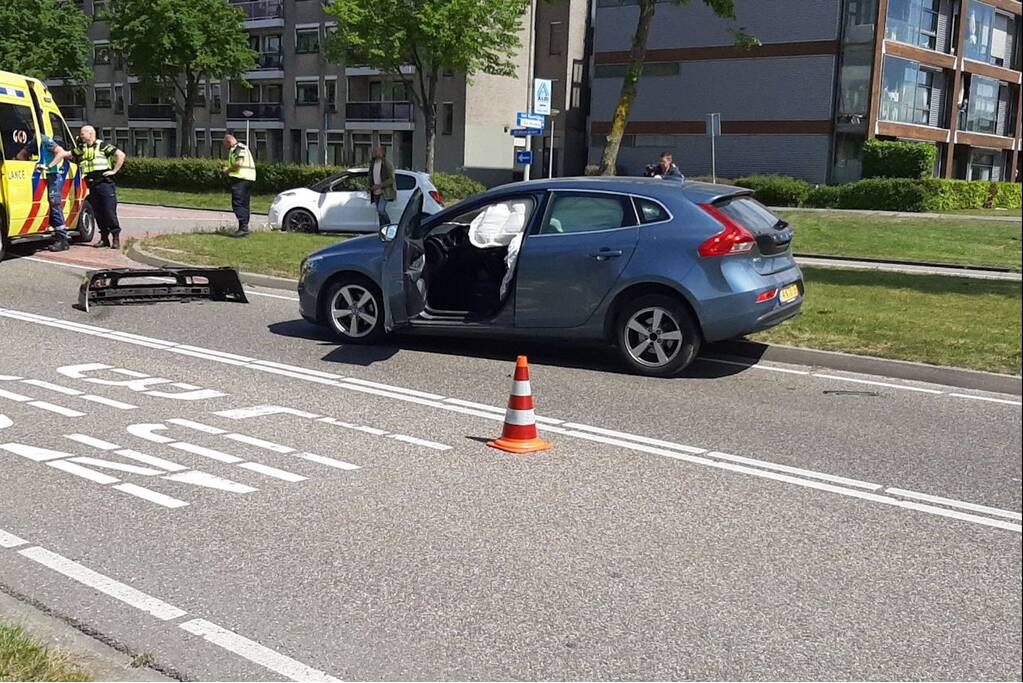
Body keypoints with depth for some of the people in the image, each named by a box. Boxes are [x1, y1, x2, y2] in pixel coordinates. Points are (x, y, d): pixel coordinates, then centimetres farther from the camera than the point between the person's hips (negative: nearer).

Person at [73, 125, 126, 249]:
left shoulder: (102, 145, -1)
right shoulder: (81, 149, 17)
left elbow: (121, 155, -6)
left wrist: (114, 170, -8)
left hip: (105, 183, -6)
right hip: (92, 186, 6)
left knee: (110, 212, -7)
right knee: (98, 213, 5)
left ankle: (116, 238, 0)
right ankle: (104, 238, 11)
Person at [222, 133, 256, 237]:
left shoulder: (237, 148, -8)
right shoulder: (244, 147, 23)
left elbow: (239, 163, -21)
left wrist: (228, 169, -6)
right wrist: (230, 169, 19)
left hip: (240, 178, -10)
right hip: (249, 178, 10)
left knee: (237, 203, -11)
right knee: (244, 204, 11)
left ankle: (243, 225, -19)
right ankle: (244, 228, 13)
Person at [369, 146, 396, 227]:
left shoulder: (387, 164, -9)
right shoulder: (373, 164, 12)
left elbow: (391, 179, -13)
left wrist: (379, 186, -19)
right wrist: (371, 187, 5)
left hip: (384, 192, -7)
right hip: (376, 193, 7)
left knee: (381, 209, -20)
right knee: (379, 212, 7)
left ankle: (389, 226, -4)